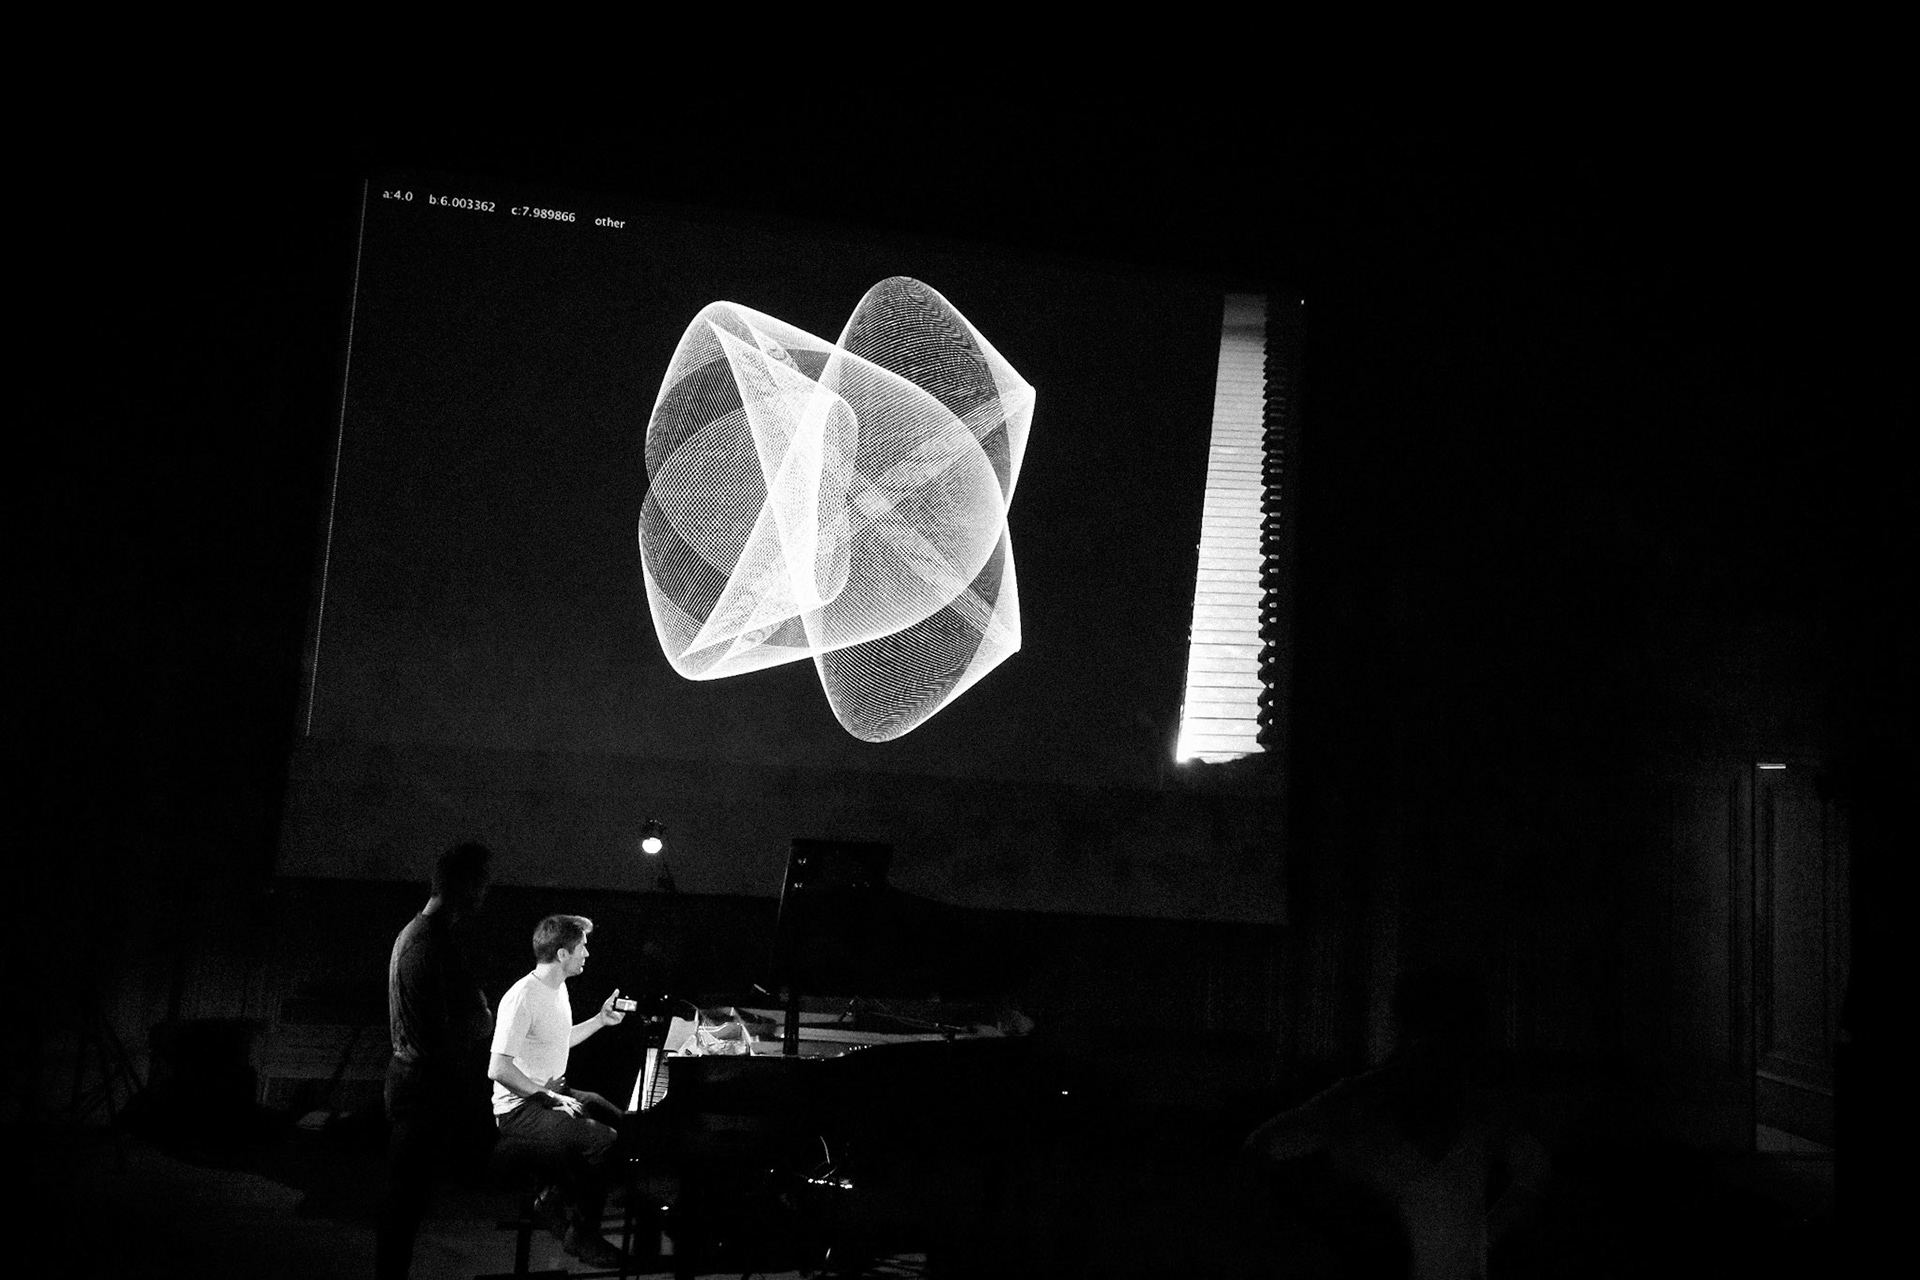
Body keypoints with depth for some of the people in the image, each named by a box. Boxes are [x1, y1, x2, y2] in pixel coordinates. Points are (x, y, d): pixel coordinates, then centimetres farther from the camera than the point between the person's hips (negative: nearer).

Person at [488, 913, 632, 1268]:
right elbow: (498, 1069, -28)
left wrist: (600, 1020, 16)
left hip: (551, 1092, 10)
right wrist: (548, 1097, -24)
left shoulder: (558, 988, 7)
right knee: (605, 1141, -23)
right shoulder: (523, 998, -25)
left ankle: (555, 1198, 18)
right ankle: (582, 1234, -4)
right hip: (520, 1109, -10)